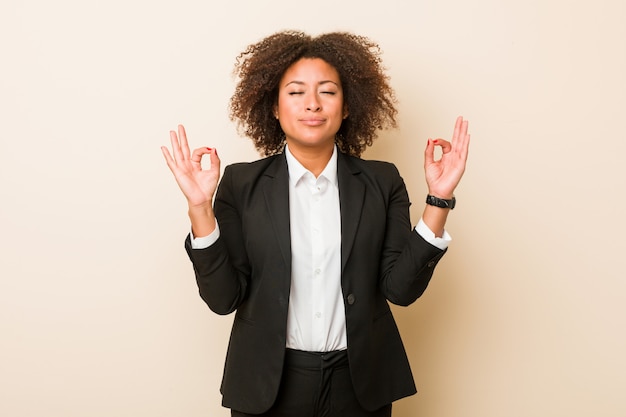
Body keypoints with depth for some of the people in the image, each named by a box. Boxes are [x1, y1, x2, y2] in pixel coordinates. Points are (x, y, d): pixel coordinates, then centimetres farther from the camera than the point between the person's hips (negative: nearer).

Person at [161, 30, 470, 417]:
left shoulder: (382, 182, -2)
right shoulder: (241, 183, -5)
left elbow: (401, 287, -8)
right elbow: (223, 297, -9)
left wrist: (439, 200, -15)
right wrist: (201, 207, -19)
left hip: (360, 383, 1)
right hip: (268, 384, -1)